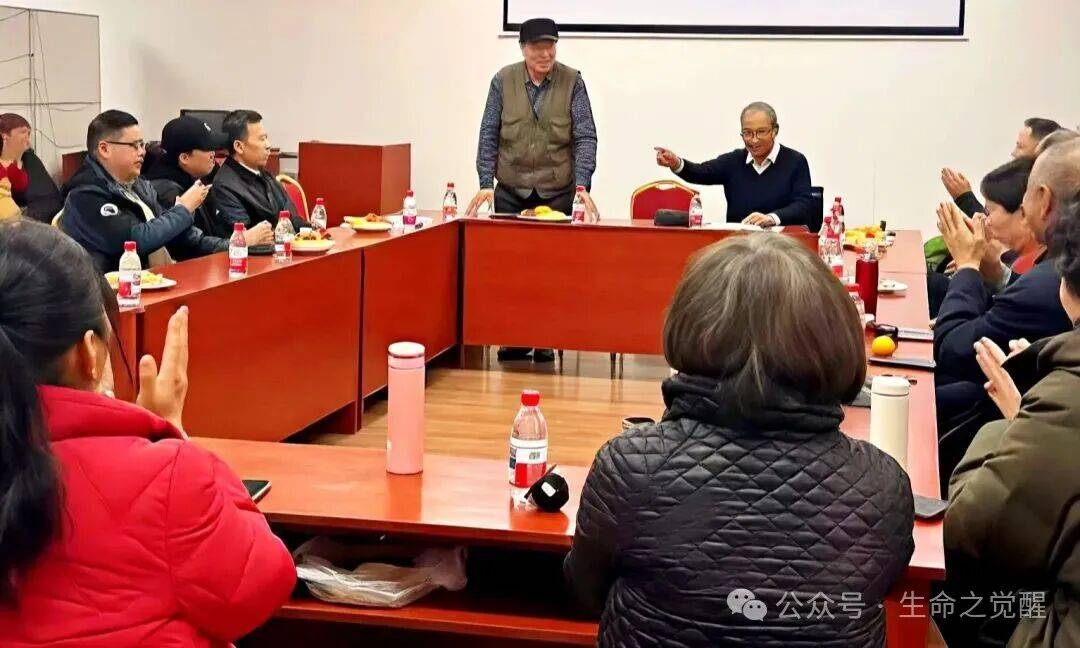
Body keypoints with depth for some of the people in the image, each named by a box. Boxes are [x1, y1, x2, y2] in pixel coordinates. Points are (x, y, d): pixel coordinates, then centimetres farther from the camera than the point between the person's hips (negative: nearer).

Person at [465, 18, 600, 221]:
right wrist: (486, 184, -7)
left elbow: (585, 137, -6)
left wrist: (582, 186, -17)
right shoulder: (503, 80, 0)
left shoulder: (572, 82, -3)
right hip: (509, 194, 1)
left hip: (558, 196, -1)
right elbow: (488, 136, 1)